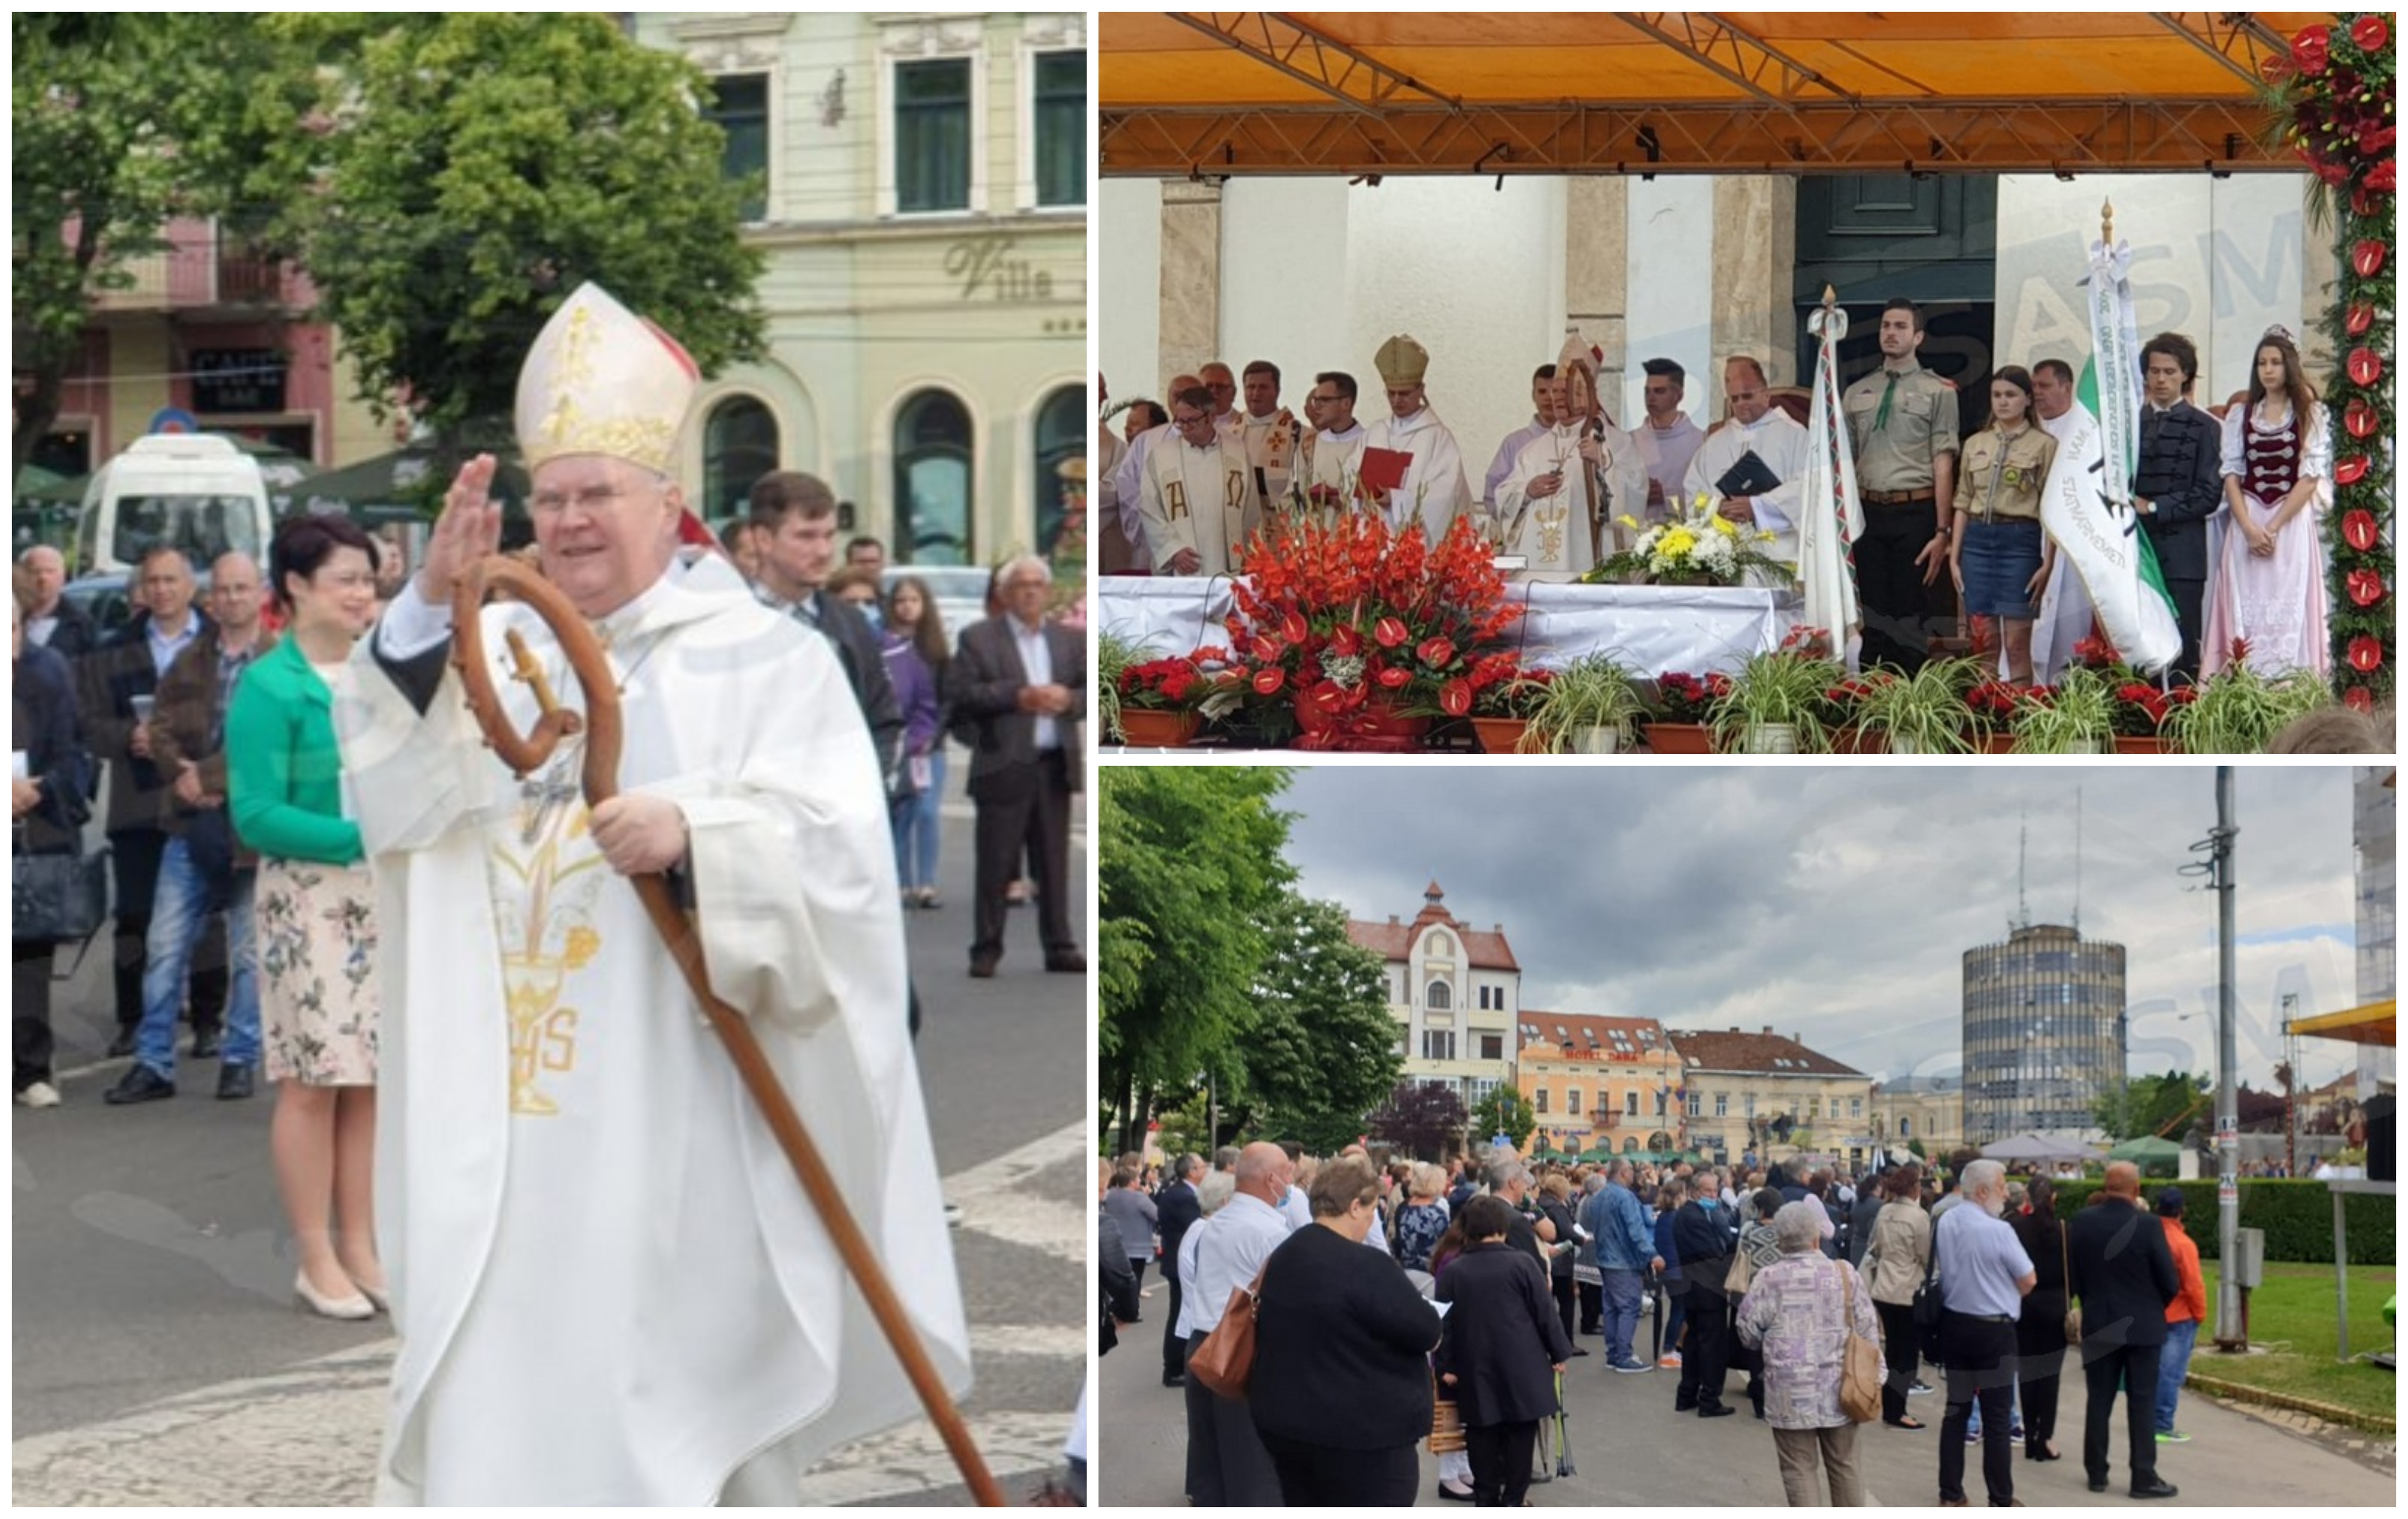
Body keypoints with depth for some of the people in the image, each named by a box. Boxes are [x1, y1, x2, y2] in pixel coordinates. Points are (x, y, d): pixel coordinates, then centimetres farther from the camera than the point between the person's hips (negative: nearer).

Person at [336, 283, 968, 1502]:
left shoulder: (763, 660, -1)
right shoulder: (494, 649, 12)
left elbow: (834, 853, -13)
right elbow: (385, 779, -4)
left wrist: (694, 836, -30)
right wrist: (431, 607, -16)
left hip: (672, 1125, -4)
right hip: (507, 1123, 4)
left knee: (670, 1401, -1)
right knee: (502, 1389, 7)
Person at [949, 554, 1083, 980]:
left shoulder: (1069, 640, 15)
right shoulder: (978, 638, 1)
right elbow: (958, 693, -9)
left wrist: (1068, 699, -11)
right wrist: (1017, 697, -17)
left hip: (1056, 765, 4)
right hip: (1003, 765, -4)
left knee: (1054, 861, 7)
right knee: (996, 863, -1)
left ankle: (1059, 946, 13)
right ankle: (987, 949, 5)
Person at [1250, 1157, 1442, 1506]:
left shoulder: (1282, 1256, 8)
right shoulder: (1365, 1266, -21)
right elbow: (1426, 1331, -18)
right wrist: (1421, 1309, 3)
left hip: (1287, 1420, 9)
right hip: (1362, 1432, -9)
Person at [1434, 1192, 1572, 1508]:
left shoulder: (1452, 1270, -1)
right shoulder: (1522, 1264, -8)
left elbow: (1444, 1321, 1)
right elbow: (1544, 1313, -4)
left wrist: (1445, 1365, 8)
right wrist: (1559, 1352, 6)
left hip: (1475, 1370, 2)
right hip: (1521, 1368, -2)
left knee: (1483, 1435, 9)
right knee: (1519, 1436, 5)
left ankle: (1486, 1501, 10)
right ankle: (1513, 1501, 5)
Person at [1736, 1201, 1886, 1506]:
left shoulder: (1769, 1278, -8)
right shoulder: (1844, 1273, -1)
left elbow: (1749, 1332, -3)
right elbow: (1868, 1329, 2)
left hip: (1791, 1392, -3)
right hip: (1839, 1388, 3)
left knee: (1799, 1468, 3)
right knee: (1843, 1465, 14)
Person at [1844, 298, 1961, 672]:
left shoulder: (1937, 392, 1)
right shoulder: (1857, 394, 13)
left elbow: (1943, 465, -4)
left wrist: (1942, 532, -10)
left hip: (1915, 514, -4)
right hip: (1869, 511, 4)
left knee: (1911, 614, 0)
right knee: (1873, 614, 7)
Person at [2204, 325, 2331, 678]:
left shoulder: (2310, 414, 4)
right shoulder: (2240, 416, 11)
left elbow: (2310, 477, -2)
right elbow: (2231, 476, 5)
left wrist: (2273, 527, -10)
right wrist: (2250, 529, -9)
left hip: (2293, 524, -2)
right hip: (2246, 524, 2)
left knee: (2289, 608, -5)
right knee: (2245, 609, -3)